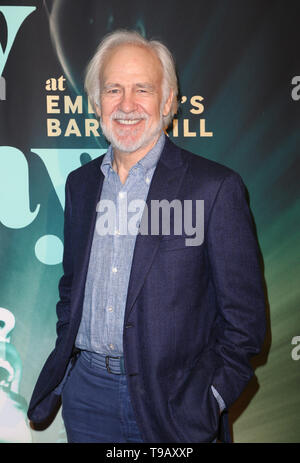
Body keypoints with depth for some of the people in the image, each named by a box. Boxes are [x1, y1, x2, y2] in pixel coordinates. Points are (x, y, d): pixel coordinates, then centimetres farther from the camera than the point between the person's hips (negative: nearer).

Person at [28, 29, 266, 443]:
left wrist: (209, 400, -12)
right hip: (86, 391, 5)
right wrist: (64, 361, 7)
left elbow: (244, 316, -9)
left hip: (170, 403, -4)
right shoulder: (80, 184, 5)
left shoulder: (215, 186, -11)